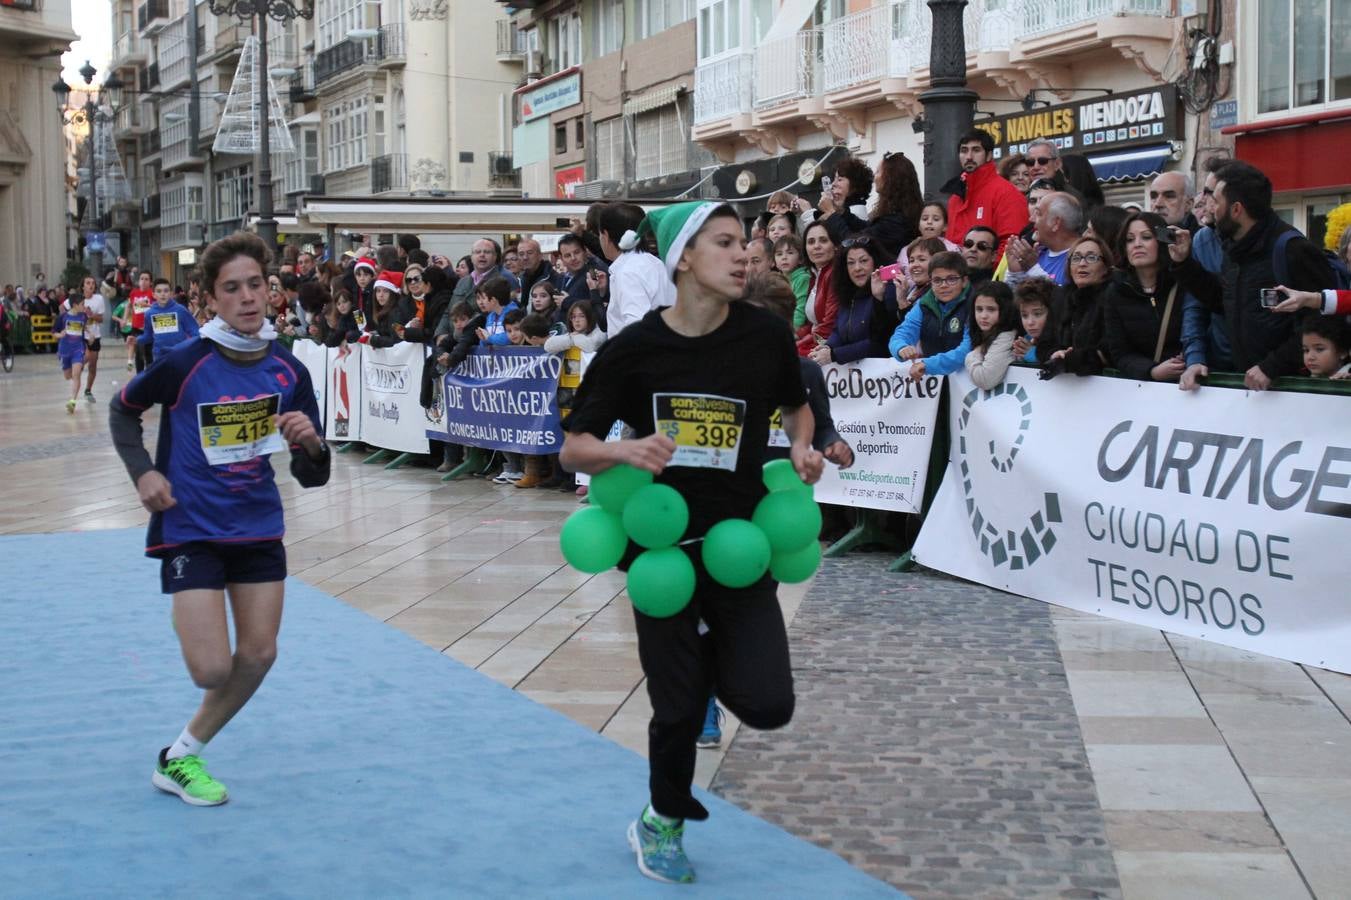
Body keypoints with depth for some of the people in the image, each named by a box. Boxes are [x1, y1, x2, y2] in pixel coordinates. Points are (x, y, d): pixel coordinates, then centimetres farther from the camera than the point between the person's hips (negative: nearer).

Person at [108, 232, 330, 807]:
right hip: (190, 529, -4)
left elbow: (312, 478, 0)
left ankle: (182, 757, 27)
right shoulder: (184, 364, -16)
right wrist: (142, 472, -9)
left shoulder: (289, 372, -5)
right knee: (212, 669, -12)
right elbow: (123, 409, 5)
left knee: (258, 657, 6)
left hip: (259, 526, 5)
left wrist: (310, 445, -22)